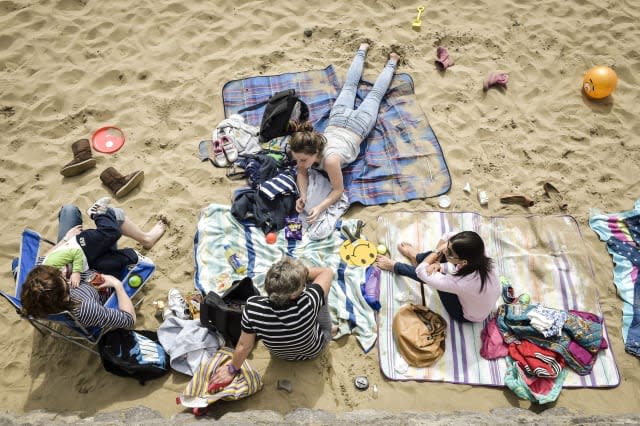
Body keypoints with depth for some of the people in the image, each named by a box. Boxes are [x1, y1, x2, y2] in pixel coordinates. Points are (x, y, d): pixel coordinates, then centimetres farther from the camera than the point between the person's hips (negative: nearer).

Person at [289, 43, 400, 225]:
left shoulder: (330, 159, -47)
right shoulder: (302, 151, -34)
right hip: (338, 118, 3)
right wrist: (303, 196, -35)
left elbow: (339, 190, -34)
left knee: (375, 94, 27)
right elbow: (302, 173, -16)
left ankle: (392, 62, 52)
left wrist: (320, 208, -49)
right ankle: (362, 51, 57)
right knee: (349, 85, 33)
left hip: (358, 125, -3)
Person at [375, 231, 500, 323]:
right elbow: (448, 236, -14)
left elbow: (421, 271, -31)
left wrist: (438, 252, -20)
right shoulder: (478, 256, -31)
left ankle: (394, 266, 26)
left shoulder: (461, 283, -46)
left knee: (425, 274, -5)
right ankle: (416, 257, 30)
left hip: (469, 316, -5)